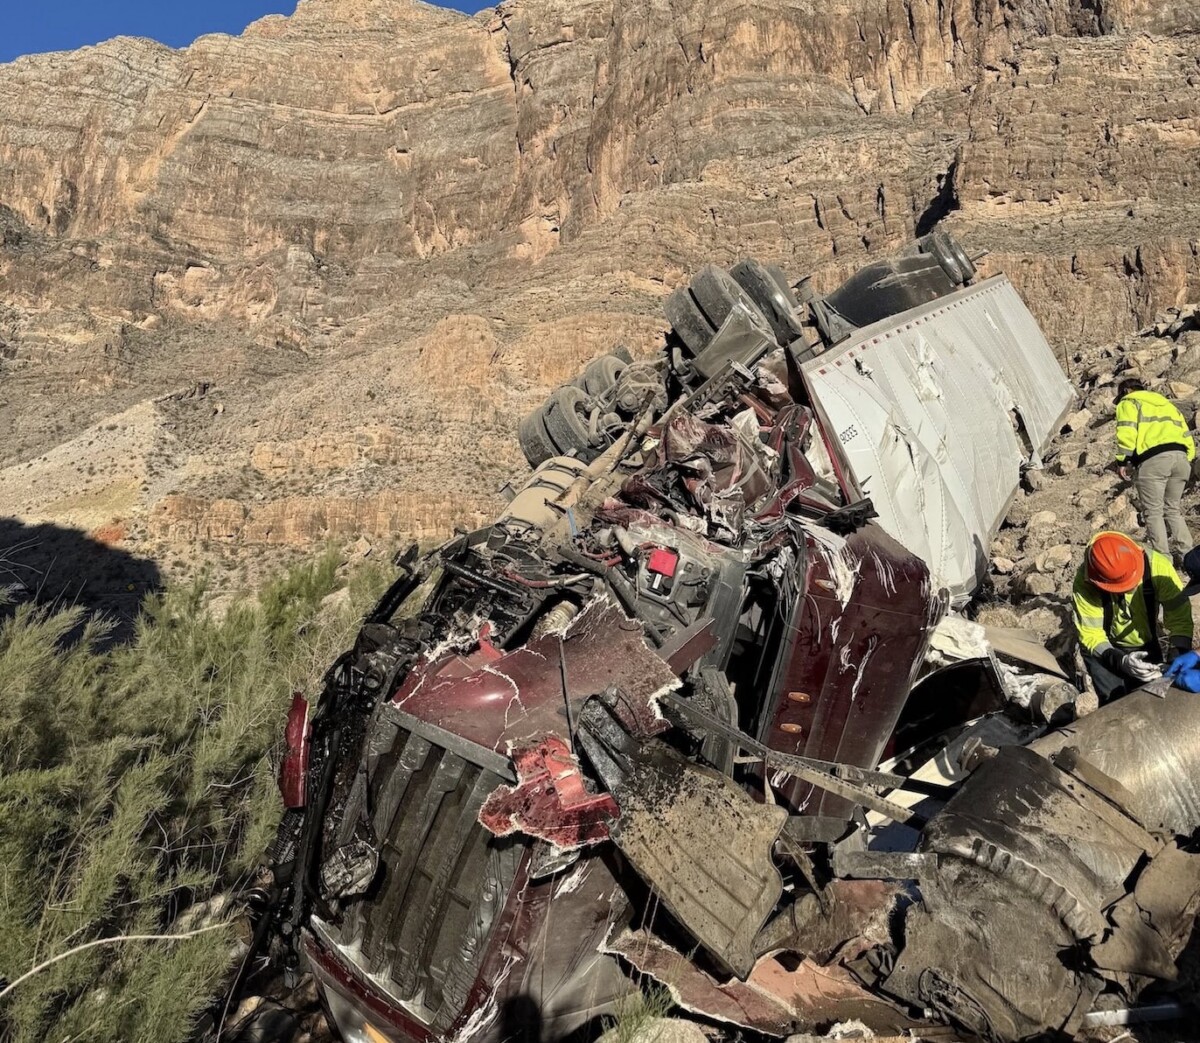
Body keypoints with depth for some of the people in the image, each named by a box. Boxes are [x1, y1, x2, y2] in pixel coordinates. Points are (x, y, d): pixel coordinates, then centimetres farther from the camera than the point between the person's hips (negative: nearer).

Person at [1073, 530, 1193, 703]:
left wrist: (1179, 655, -38)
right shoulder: (1085, 582, -31)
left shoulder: (1157, 566, -28)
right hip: (1103, 648, -2)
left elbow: (1180, 616, -22)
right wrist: (1120, 661, -43)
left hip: (1146, 647, 2)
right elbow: (1091, 635, -26)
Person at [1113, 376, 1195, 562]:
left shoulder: (1129, 402, 14)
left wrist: (1122, 460, -5)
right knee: (1172, 508, 18)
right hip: (1180, 456, 6)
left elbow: (1127, 431, -6)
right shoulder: (1166, 404, 34)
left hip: (1153, 459, -6)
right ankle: (1185, 552, 10)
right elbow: (1186, 434, 25)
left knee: (1153, 512, 0)